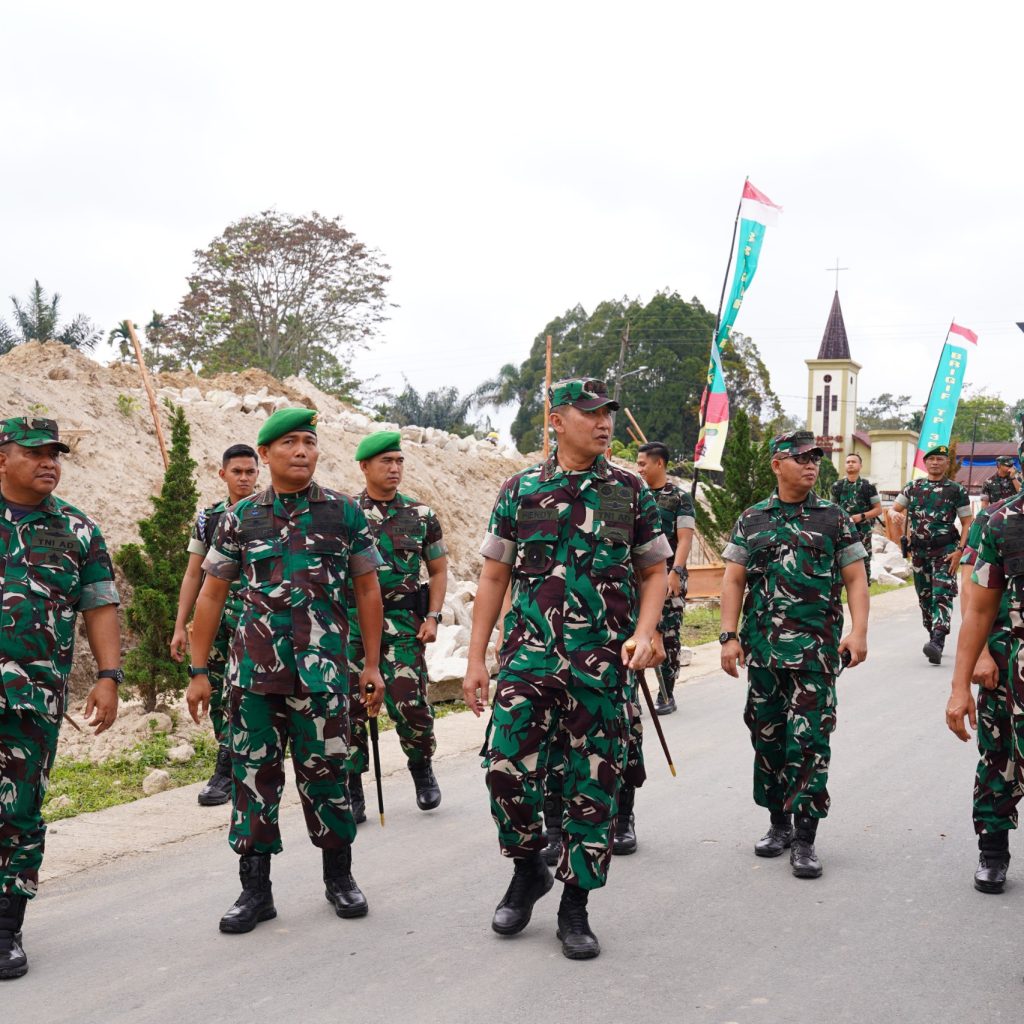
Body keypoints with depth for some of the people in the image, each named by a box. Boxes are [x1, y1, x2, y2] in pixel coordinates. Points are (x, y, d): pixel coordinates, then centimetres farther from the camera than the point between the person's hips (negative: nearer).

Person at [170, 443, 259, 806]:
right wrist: (180, 626, 6)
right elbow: (193, 575, 12)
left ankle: (224, 773, -3)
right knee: (217, 696, 5)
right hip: (215, 619, 4)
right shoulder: (209, 518, 11)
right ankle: (240, 767, 16)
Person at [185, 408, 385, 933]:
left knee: (324, 773, 4)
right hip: (252, 670, 1)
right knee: (253, 774, 4)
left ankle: (339, 876, 23)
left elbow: (367, 590, 8)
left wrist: (372, 665, 4)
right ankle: (255, 889, 14)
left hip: (321, 669, -1)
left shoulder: (346, 513, 4)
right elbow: (211, 595, 9)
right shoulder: (241, 517, 7)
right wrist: (199, 672, 5)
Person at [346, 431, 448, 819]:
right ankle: (351, 791, 12)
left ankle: (422, 769, 21)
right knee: (351, 706, 0)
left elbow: (438, 570, 13)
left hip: (403, 625, 0)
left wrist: (433, 617, 2)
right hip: (352, 622, 0)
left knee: (410, 704, -6)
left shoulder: (421, 515, 7)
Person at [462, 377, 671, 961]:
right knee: (508, 768, -9)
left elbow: (655, 572, 10)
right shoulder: (520, 491, 5)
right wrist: (477, 658, 4)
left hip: (604, 663, 0)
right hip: (530, 654, 0)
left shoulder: (631, 492, 6)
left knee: (594, 785, 4)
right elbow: (494, 577, 8)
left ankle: (576, 906, 18)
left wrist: (644, 634, -8)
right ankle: (528, 869, 19)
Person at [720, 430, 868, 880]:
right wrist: (729, 636, -1)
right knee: (767, 737, 9)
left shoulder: (835, 518, 5)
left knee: (809, 740, -7)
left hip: (816, 648, -2)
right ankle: (779, 824, 25)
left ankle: (804, 840, -2)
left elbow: (855, 579, 3)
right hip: (763, 647, 2)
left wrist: (859, 631, -10)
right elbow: (733, 581, 8)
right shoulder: (751, 520, 9)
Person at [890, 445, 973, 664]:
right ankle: (934, 637, 24)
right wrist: (896, 516, -14)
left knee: (942, 596, -17)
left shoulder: (957, 490, 1)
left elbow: (967, 523, 0)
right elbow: (894, 509, 12)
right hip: (919, 551, 4)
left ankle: (937, 643, -28)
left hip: (945, 549, -4)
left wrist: (960, 551, -11)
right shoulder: (913, 487, 10)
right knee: (924, 597, 10)